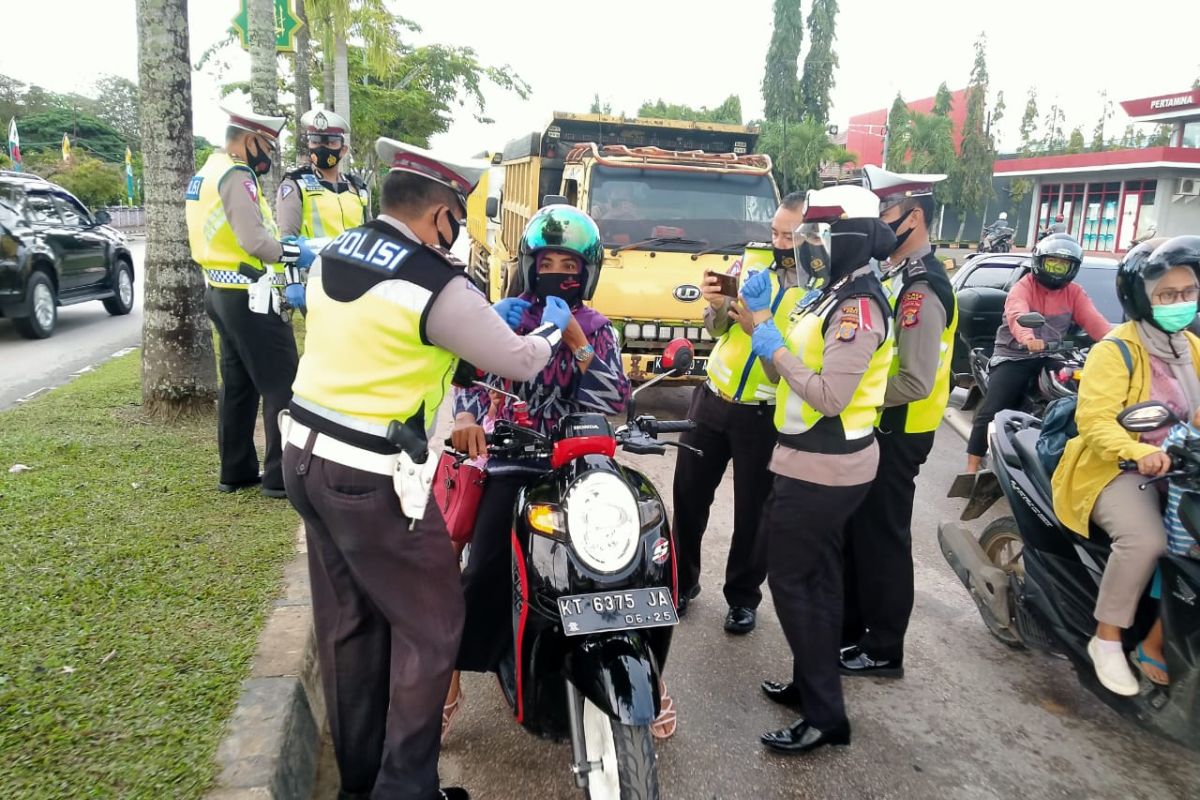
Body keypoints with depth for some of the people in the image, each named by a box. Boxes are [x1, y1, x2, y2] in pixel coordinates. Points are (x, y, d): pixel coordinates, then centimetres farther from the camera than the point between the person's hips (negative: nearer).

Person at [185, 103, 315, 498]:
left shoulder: (206, 175, 16)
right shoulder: (236, 177, -16)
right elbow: (256, 241, -26)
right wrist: (296, 252, -8)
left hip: (221, 292, 10)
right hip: (250, 299, -10)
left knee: (238, 384, 15)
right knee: (283, 385, -5)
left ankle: (237, 470, 22)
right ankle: (282, 475, -2)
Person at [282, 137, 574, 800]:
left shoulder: (332, 254, 7)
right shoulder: (437, 285, -17)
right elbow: (517, 362, -7)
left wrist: (484, 318, 23)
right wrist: (551, 326, 15)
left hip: (306, 455, 9)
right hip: (373, 478, -8)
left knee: (347, 622, 18)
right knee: (428, 625, 6)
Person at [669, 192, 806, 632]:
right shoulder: (752, 259, 1)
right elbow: (718, 329, 3)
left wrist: (759, 329, -27)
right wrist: (718, 305, -18)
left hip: (766, 417, -4)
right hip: (712, 399, 4)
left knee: (753, 511, 9)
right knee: (688, 494, 12)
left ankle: (743, 596, 30)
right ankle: (681, 581, 32)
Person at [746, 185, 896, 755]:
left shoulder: (859, 306, -20)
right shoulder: (832, 294, 12)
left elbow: (830, 396, -27)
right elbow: (797, 367, 9)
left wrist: (775, 349, -20)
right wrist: (761, 314, 1)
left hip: (822, 469, -10)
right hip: (817, 463, 10)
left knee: (793, 582, -3)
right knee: (817, 578, 18)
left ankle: (825, 715, 7)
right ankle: (811, 685, 33)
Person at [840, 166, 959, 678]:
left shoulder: (921, 289, -22)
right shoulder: (896, 274, 10)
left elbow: (915, 382, -28)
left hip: (894, 434, -10)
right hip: (873, 428, 10)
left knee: (883, 539, 3)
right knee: (854, 533, 19)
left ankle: (882, 650, 19)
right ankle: (848, 629, 35)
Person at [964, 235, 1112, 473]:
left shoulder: (1074, 293, 10)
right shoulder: (1023, 288, -6)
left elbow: (1093, 319, -6)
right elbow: (1018, 316, -27)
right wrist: (1028, 339, -49)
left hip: (1050, 359, 5)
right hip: (1013, 357, -5)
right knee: (991, 413, -13)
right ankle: (973, 467, -6)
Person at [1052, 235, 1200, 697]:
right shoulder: (1116, 350, -12)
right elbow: (1093, 420, -21)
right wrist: (1139, 451, -38)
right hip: (1114, 468, -8)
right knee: (1145, 539, -31)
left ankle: (1156, 644, 3)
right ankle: (1106, 639, -12)